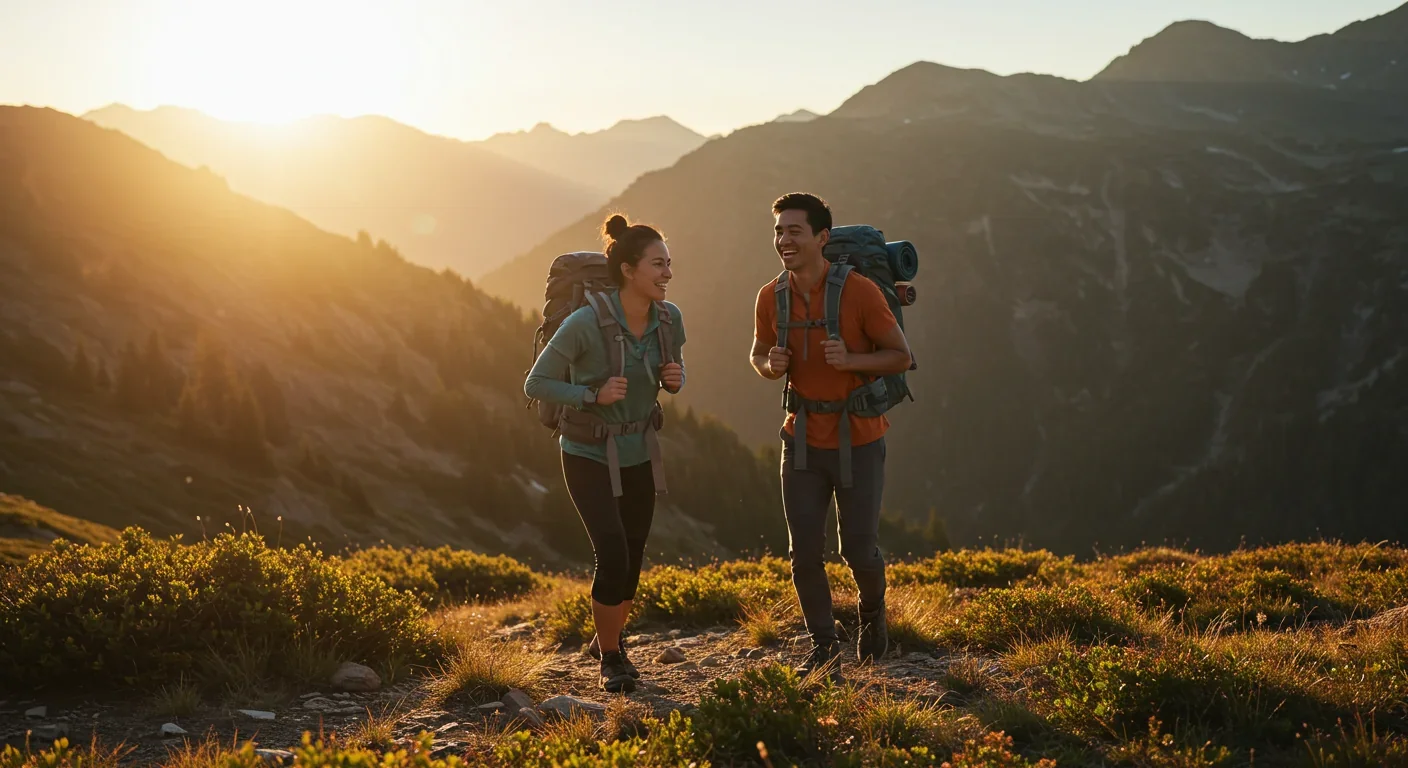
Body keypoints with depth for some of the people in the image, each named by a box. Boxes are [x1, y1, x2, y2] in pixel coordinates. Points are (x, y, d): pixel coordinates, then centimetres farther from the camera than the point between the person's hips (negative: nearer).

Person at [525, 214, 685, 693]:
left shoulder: (669, 319, -10)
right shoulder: (585, 323, -25)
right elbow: (536, 385, -16)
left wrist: (675, 379, -14)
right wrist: (594, 395, -28)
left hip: (640, 453, 5)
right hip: (589, 455, -5)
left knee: (632, 561, 13)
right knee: (613, 555, -16)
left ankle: (610, 637, 41)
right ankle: (611, 659, 7)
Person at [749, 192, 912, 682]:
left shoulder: (860, 292, -16)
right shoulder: (771, 298, -3)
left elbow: (900, 356, -9)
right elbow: (759, 355, 13)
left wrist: (850, 359, -27)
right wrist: (771, 365, -11)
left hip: (858, 440, -3)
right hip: (803, 438, 3)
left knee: (859, 549, 2)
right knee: (804, 550, 1)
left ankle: (872, 612, 36)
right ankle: (824, 647, 19)